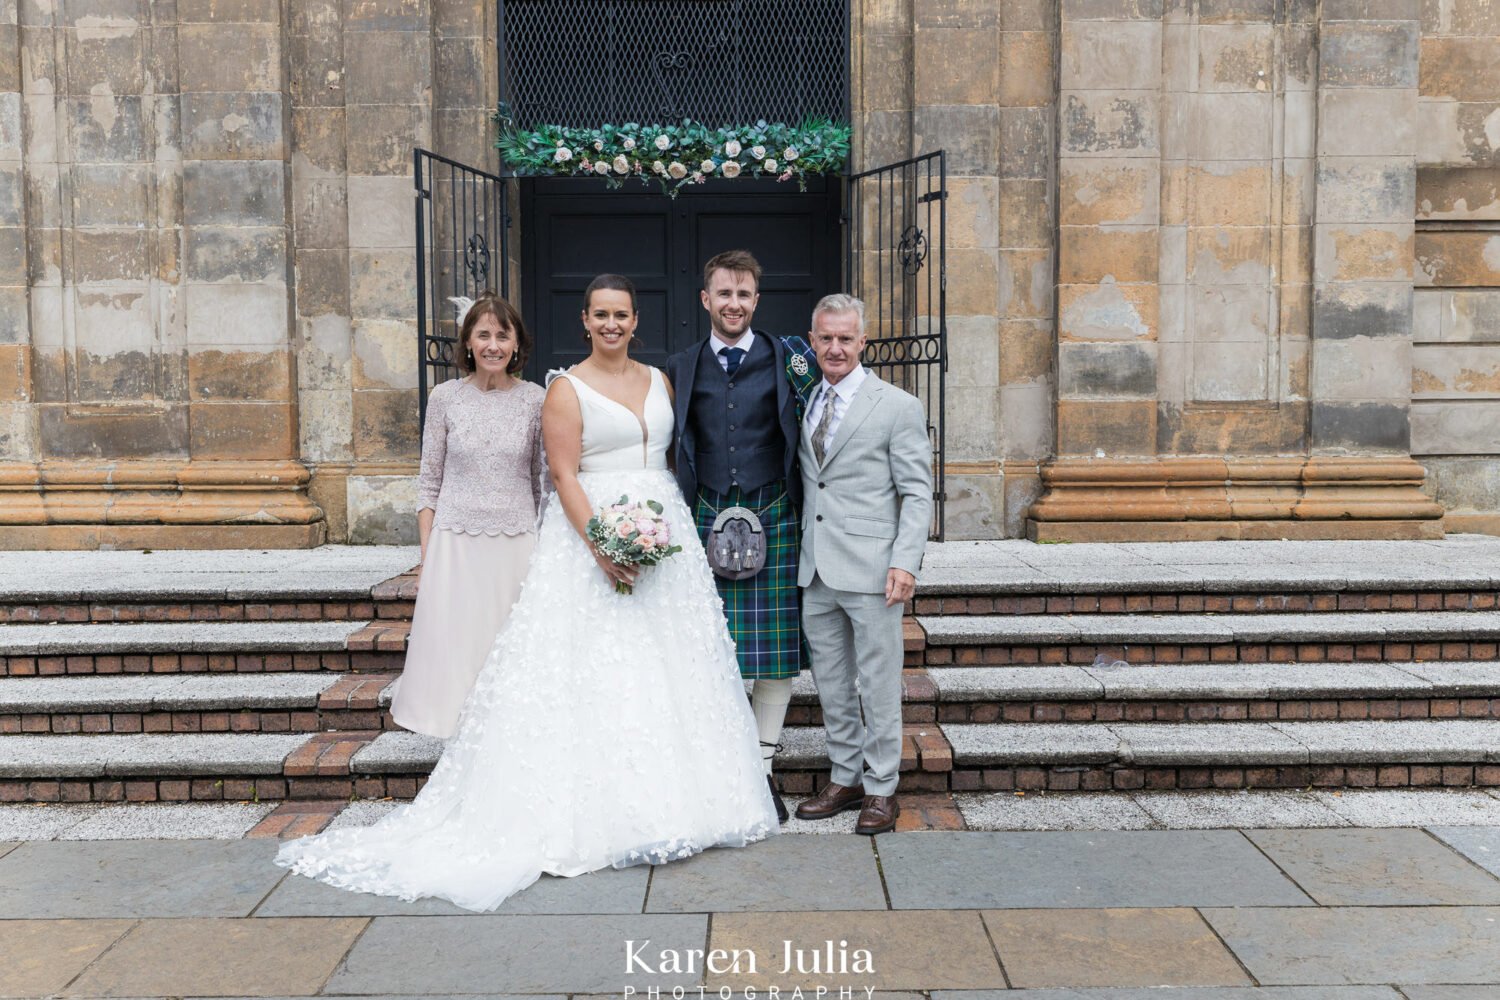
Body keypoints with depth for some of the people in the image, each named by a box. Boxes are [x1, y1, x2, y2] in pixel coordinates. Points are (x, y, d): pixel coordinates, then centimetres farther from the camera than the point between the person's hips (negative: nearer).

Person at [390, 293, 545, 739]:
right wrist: (426, 557, 1)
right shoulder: (445, 397, 1)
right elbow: (429, 482, 5)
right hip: (455, 544, 0)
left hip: (517, 544, 0)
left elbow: (542, 479, 8)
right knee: (453, 649, 2)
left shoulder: (534, 399, 2)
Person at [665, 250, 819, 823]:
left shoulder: (786, 361, 5)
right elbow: (674, 453, 10)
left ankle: (763, 770, 19)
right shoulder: (681, 369, 9)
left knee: (778, 655, 4)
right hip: (709, 523, 1)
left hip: (774, 521, -1)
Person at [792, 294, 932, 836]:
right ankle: (845, 777, 27)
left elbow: (917, 494, -5)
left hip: (871, 568, -5)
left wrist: (905, 561, -16)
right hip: (816, 570, 5)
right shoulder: (803, 403, 13)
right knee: (831, 682, 14)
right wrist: (798, 554, 6)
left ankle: (881, 789, 16)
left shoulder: (898, 407, -3)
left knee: (878, 684, 3)